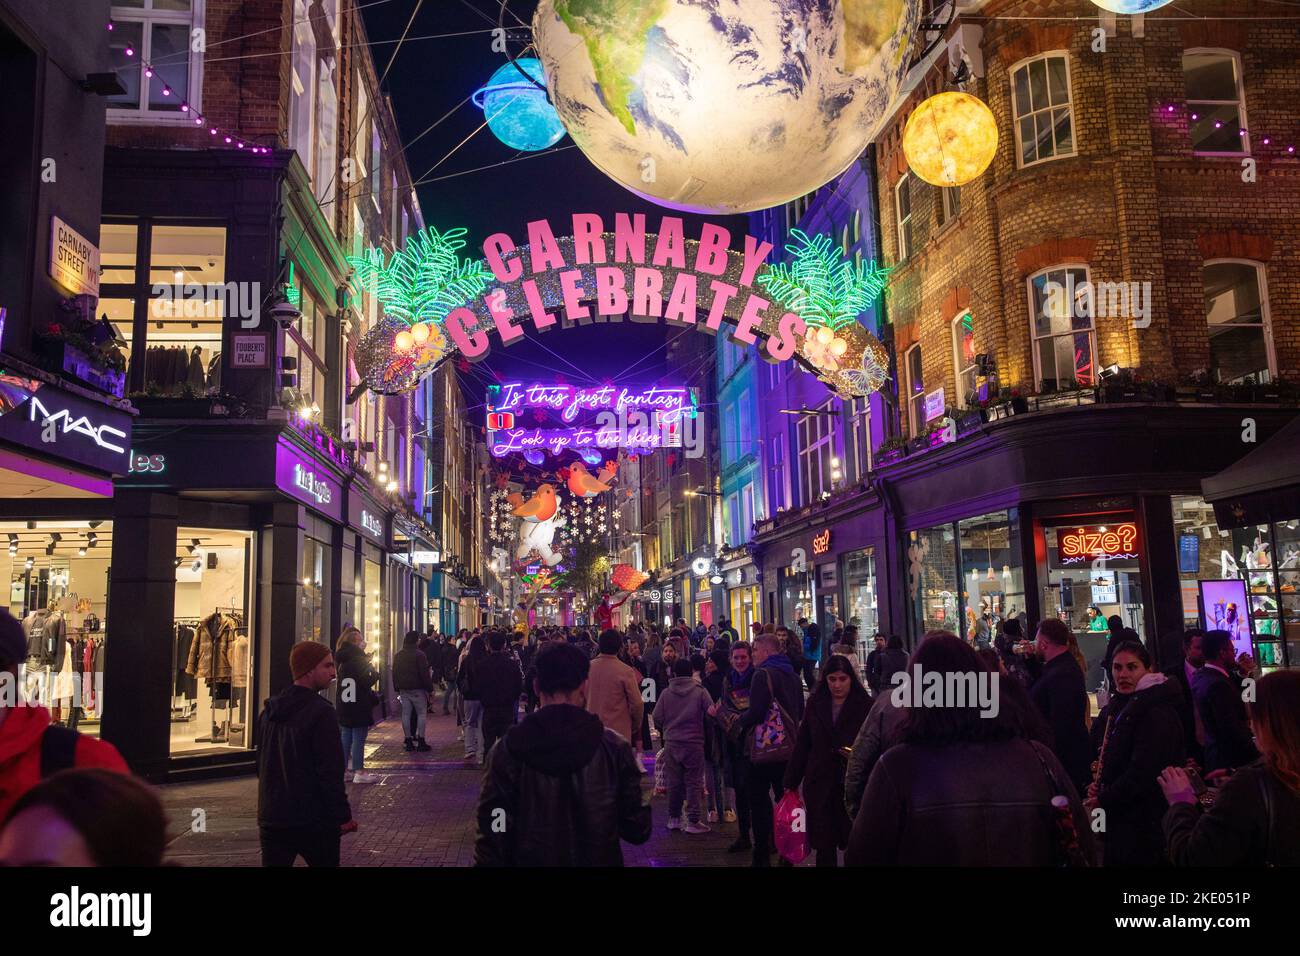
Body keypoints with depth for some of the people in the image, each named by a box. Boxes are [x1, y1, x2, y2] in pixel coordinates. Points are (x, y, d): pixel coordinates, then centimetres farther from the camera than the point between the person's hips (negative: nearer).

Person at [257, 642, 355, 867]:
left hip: (271, 818, 6)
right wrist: (343, 816, -12)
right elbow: (331, 772, -19)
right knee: (326, 861, 11)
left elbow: (261, 765, 18)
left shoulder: (270, 710, 8)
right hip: (313, 821, -6)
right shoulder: (321, 712, -17)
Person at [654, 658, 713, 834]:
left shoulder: (666, 693, 0)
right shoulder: (700, 692, -5)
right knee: (694, 782, 2)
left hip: (671, 744, 2)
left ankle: (674, 819, 18)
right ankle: (693, 822, 1)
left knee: (673, 782, 10)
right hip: (694, 743, -2)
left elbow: (657, 718, 1)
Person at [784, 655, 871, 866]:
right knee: (824, 845, 7)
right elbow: (801, 745, 8)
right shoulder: (815, 704, 5)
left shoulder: (865, 705, -4)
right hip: (819, 784, 2)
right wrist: (791, 783, 8)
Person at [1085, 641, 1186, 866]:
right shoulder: (1116, 707, 10)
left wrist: (1103, 800, -14)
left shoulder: (1158, 713, -17)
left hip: (1145, 824, -8)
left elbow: (1143, 773, -22)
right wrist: (1096, 786, 1)